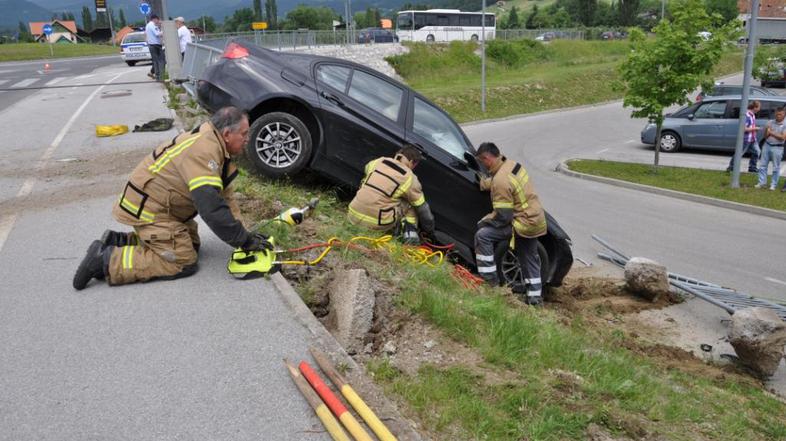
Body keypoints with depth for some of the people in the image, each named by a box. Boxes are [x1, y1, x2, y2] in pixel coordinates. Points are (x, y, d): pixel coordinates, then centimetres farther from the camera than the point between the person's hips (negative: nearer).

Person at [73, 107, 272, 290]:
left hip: (154, 203, 10)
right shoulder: (203, 151, -27)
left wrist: (244, 234, -2)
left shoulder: (214, 146, 6)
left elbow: (223, 196, 6)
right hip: (147, 208, -10)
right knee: (183, 262, -10)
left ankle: (119, 242, 16)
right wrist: (245, 240, -22)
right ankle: (108, 260, -7)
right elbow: (211, 207, -31)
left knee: (191, 244, 16)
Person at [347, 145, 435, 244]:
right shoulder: (410, 179, 1)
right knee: (411, 202, 17)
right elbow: (422, 208, 10)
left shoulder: (378, 162, 9)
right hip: (378, 224, -3)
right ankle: (409, 231, 4)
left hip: (354, 216, 3)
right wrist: (430, 232, 25)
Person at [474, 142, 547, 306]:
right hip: (536, 220, 10)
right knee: (530, 257, 22)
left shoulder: (501, 181, -26)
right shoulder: (512, 164, 1)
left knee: (482, 235, -9)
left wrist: (484, 221, -9)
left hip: (523, 222, -10)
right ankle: (534, 296, 35)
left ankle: (489, 278, -2)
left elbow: (503, 216, -23)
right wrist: (484, 182, 24)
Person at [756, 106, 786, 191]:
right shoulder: (770, 123, 8)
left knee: (776, 168, 3)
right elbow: (765, 136, 8)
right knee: (763, 165, 4)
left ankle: (773, 184, 9)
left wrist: (772, 133, -13)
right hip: (767, 145, 4)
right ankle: (762, 182, 12)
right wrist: (767, 131, -13)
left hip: (777, 148, -4)